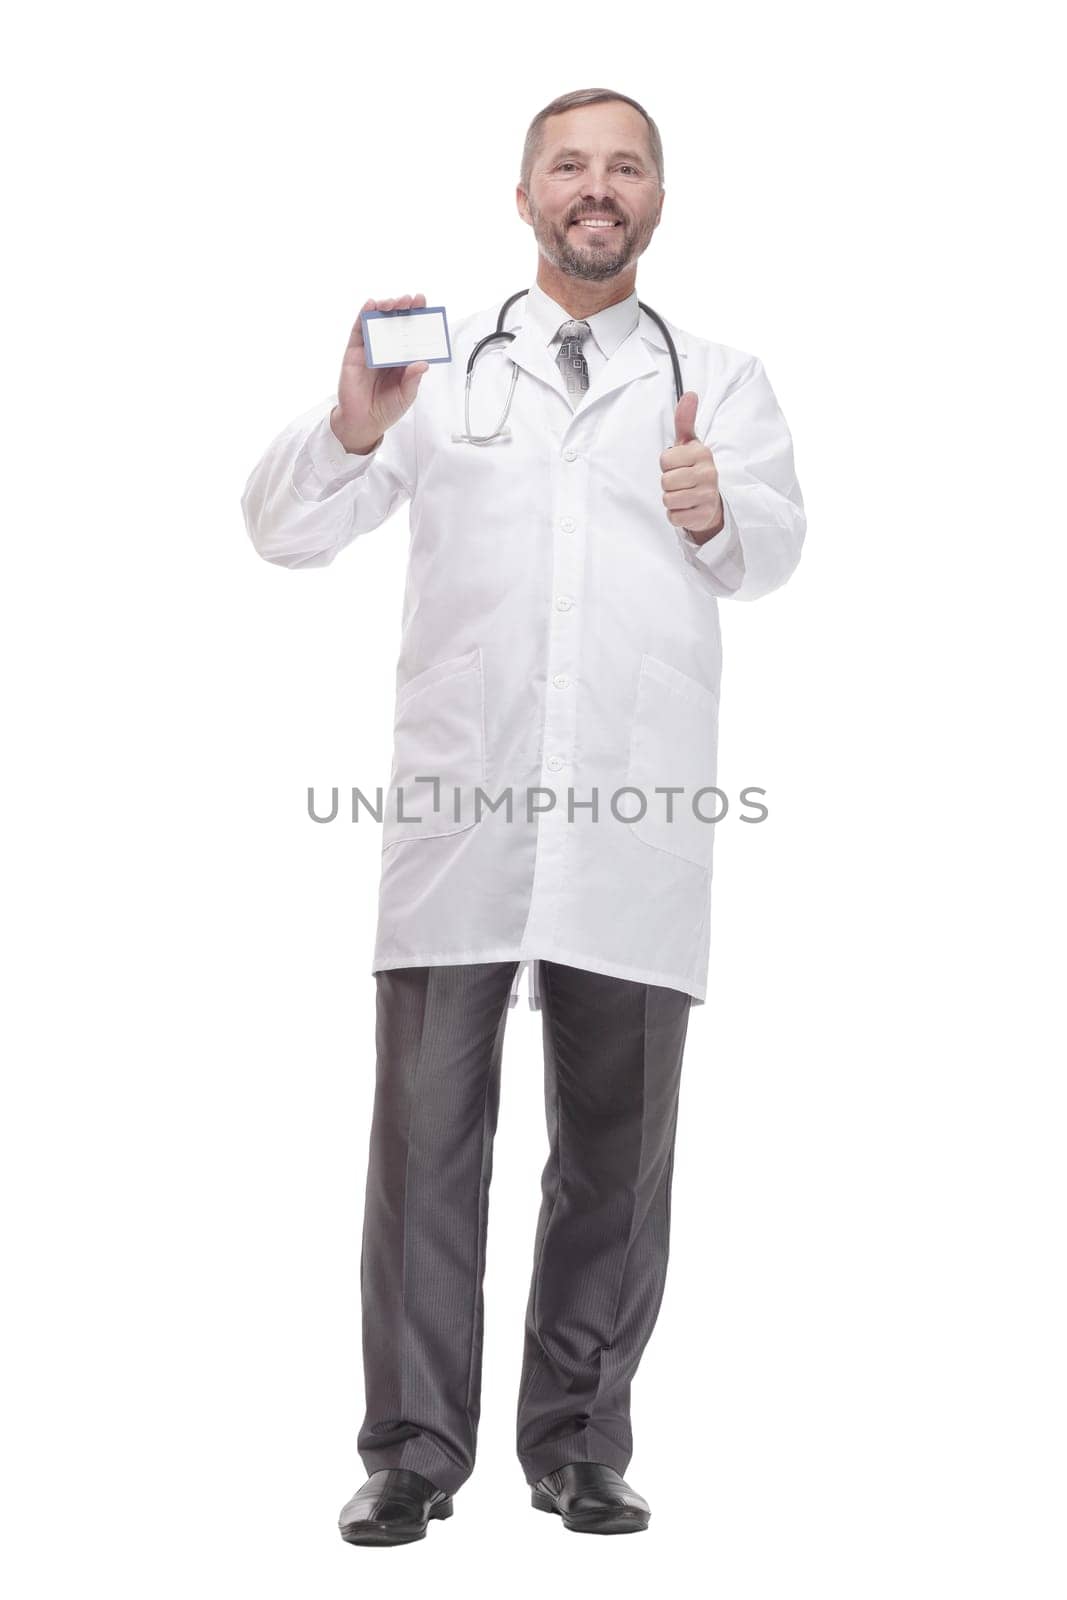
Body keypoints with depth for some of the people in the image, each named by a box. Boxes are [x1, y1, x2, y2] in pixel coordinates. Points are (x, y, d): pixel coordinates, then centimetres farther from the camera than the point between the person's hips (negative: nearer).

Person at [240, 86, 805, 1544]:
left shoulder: (717, 379, 15)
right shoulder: (443, 365, 15)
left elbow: (773, 547, -1)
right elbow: (284, 532, 8)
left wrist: (719, 512, -25)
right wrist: (353, 427, -13)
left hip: (637, 819, 1)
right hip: (459, 807, 0)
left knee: (616, 1143, 5)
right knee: (429, 1128, -3)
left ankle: (580, 1443, 17)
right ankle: (414, 1452, 5)